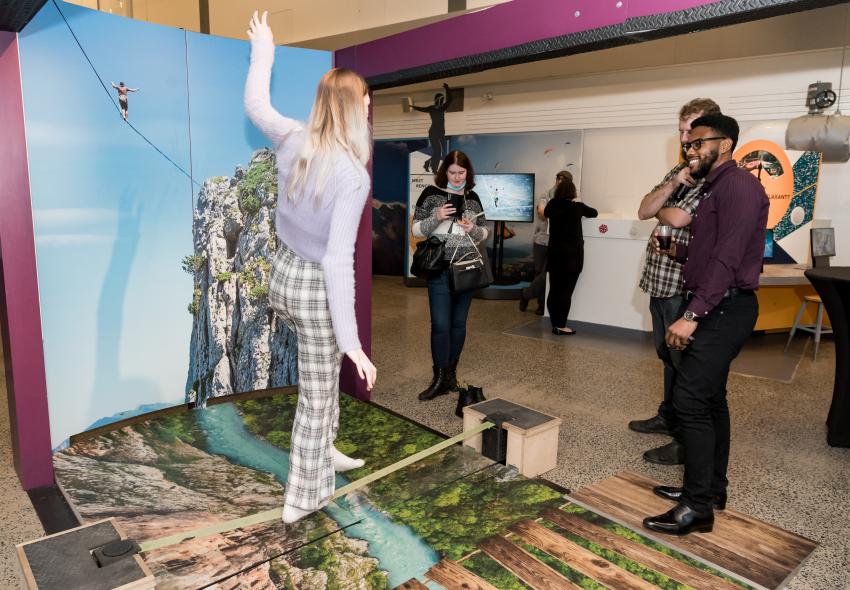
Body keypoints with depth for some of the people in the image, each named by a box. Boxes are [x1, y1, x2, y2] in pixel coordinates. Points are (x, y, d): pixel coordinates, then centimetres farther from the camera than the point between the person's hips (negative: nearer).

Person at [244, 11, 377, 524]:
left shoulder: (293, 140, -6)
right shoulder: (353, 174, -25)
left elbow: (255, 105, 17)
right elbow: (338, 260, -29)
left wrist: (263, 52, 33)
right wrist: (352, 339, -26)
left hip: (283, 275, 8)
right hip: (317, 289, -7)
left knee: (325, 370, 29)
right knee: (317, 395, 10)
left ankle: (324, 450, 45)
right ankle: (302, 498, 28)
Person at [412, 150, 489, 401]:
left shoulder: (472, 198, 9)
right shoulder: (431, 194, 0)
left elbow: (484, 233, 14)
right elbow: (416, 230, -1)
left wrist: (473, 229, -8)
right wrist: (436, 217, -18)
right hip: (440, 268, -3)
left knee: (459, 323, 9)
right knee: (441, 324, -5)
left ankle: (451, 373, 22)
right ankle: (440, 378, 6)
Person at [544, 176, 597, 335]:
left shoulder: (552, 206, 3)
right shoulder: (577, 207, -4)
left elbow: (546, 212, 26)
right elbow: (594, 213, 14)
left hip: (555, 253, 4)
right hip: (572, 255, -4)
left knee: (554, 290, 6)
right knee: (566, 291, -3)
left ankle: (555, 324, 11)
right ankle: (561, 326, -2)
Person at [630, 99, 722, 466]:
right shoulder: (680, 170, 14)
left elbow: (678, 219, -24)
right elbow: (644, 211, 5)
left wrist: (661, 209, -2)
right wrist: (672, 185, -10)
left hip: (684, 284, -8)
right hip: (660, 279, 9)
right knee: (668, 355, 20)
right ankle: (669, 418, 37)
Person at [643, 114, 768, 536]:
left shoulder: (738, 186, -13)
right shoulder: (714, 189, 18)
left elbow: (727, 258, -23)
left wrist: (691, 315, -26)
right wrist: (678, 251, 8)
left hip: (724, 309, -10)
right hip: (712, 307, 10)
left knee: (690, 399, -13)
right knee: (710, 398, 15)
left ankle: (697, 507, -4)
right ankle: (711, 488, 27)